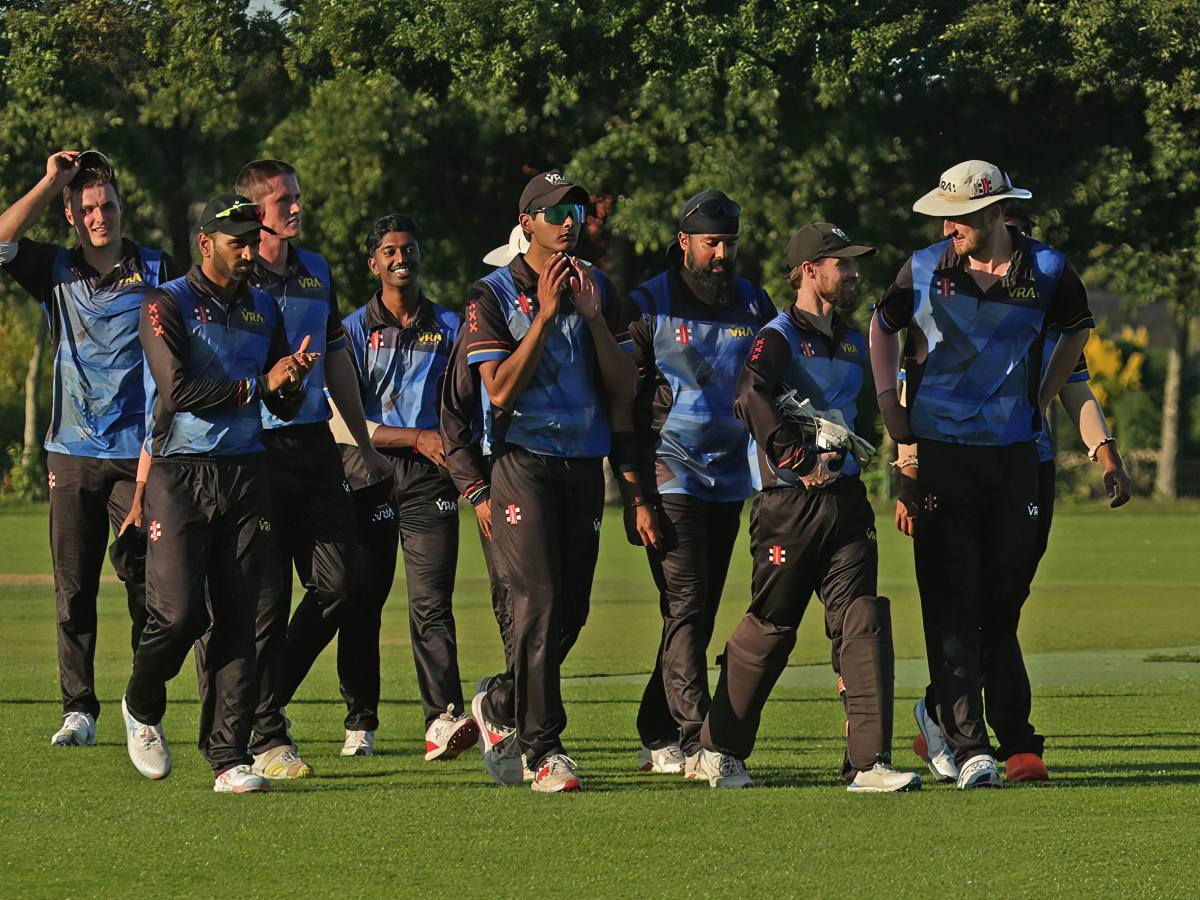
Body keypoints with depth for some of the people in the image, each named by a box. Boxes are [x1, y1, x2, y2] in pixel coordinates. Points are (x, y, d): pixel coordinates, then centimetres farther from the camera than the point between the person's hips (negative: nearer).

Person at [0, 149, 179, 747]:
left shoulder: (157, 272, 4)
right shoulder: (57, 272, 10)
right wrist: (50, 182, -6)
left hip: (138, 455, -2)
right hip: (71, 455, 2)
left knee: (146, 585, -3)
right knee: (73, 587, 1)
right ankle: (78, 711, 5)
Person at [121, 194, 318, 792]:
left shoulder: (263, 310, 16)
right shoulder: (167, 305, -2)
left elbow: (286, 407, 17)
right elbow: (179, 389, -15)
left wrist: (292, 382, -7)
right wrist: (259, 386, -8)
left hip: (246, 471, 5)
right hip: (182, 473, -5)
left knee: (236, 618, -1)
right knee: (178, 610, -11)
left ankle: (229, 757, -2)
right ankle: (141, 706, 19)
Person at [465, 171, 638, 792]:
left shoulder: (596, 288, 12)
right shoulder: (493, 295, -2)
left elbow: (623, 386, 7)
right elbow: (501, 391, -11)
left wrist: (592, 315, -6)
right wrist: (546, 315, -15)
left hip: (585, 461, 5)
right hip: (525, 459, -5)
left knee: (571, 610, 7)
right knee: (538, 603, -15)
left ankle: (502, 705, 29)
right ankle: (543, 749, -15)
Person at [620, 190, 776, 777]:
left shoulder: (753, 305, 11)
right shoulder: (649, 307, -3)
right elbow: (622, 408, -4)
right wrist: (635, 497, -10)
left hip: (730, 483, 5)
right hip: (671, 480, -5)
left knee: (699, 613, 7)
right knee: (685, 607, -13)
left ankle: (658, 737, 15)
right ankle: (698, 743, -20)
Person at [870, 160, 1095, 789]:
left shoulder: (1047, 272, 0)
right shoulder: (925, 271, 0)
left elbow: (1076, 329, 21)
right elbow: (883, 327, 18)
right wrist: (887, 401, 7)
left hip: (1013, 454, 1)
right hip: (939, 455, -1)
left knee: (1003, 603, 6)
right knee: (951, 605, -8)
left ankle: (1015, 736, 16)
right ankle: (968, 746, -11)